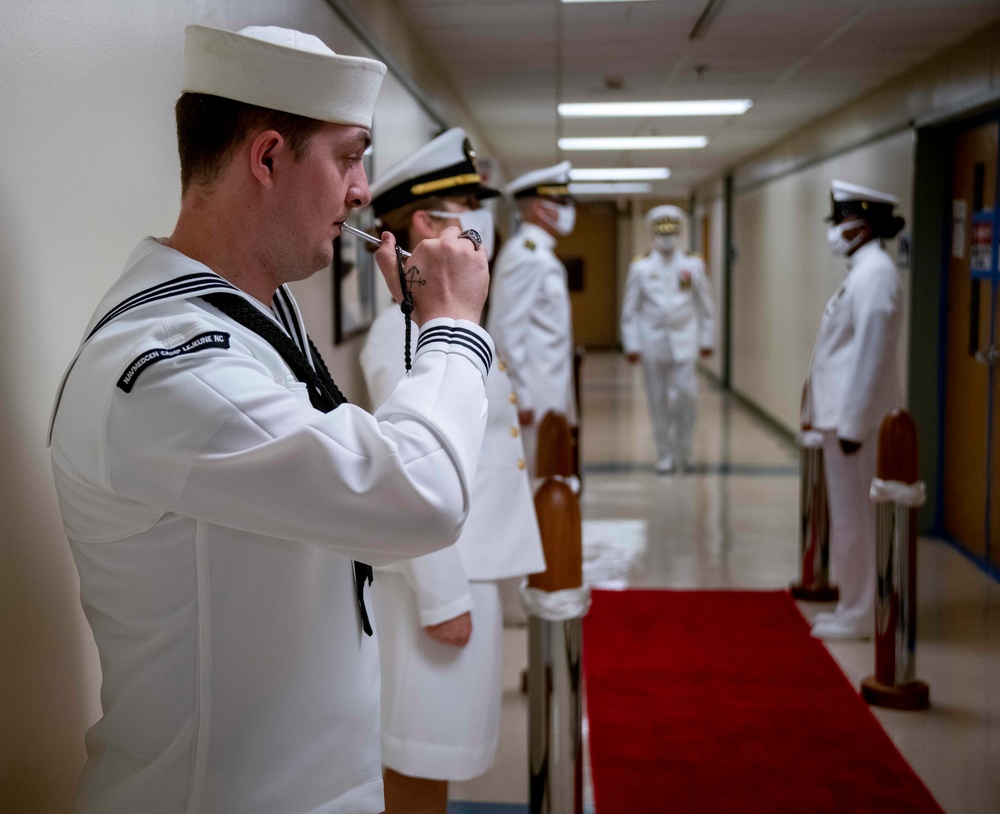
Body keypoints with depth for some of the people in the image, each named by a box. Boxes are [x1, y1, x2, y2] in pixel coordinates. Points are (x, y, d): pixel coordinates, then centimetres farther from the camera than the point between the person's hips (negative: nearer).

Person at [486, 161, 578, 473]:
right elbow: (507, 330, -20)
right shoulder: (523, 255, -14)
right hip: (534, 396, -10)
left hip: (551, 395, 10)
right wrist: (522, 397, -21)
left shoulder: (541, 254, 17)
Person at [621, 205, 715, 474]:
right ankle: (665, 454, 16)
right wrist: (631, 345, 0)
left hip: (684, 343, 0)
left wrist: (706, 339, 9)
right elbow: (630, 310, 4)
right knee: (658, 401, 4)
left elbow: (705, 307, 11)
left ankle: (683, 446, 12)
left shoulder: (693, 265, 5)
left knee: (685, 394, -10)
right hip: (652, 343, 0)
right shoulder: (640, 267, 3)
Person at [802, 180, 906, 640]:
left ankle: (858, 617, 10)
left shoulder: (875, 275, -17)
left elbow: (870, 355, -21)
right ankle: (855, 606, 26)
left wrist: (853, 423, -20)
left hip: (856, 417, -10)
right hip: (842, 412, 10)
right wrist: (821, 411, 18)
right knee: (850, 517, 16)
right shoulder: (862, 271, 14)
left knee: (853, 518, -1)